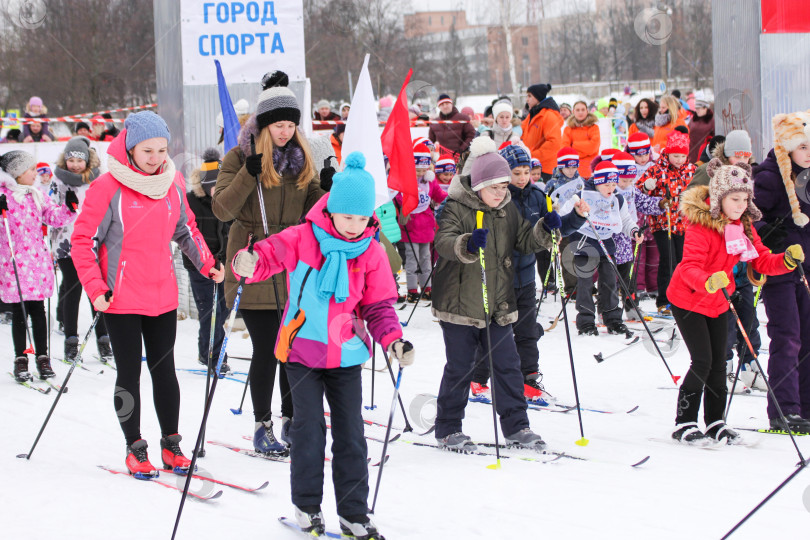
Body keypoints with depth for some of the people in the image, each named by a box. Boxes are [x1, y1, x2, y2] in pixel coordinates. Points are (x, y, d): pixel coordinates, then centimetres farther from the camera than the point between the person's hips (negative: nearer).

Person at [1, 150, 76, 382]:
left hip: (38, 263, 4)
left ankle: (42, 357, 13)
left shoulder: (36, 196, 13)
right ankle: (20, 359, 9)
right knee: (19, 312, 1)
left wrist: (69, 208, -5)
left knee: (38, 310, 6)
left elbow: (54, 217, 12)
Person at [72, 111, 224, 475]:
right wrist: (95, 289, -14)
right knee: (129, 373, 4)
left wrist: (207, 263, 3)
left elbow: (186, 228, 16)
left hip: (163, 296, 4)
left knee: (164, 370, 10)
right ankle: (135, 449, 14)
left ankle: (171, 444, 20)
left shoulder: (173, 182, 2)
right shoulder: (108, 188, -12)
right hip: (121, 299, -4)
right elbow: (82, 240, -8)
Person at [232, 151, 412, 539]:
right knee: (309, 428, -3)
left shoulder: (371, 253, -2)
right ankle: (306, 504, 15)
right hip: (302, 351, -2)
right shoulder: (301, 239, -9)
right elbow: (269, 256, -6)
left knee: (350, 434, 5)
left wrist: (393, 340, -14)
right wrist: (249, 264, -31)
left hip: (347, 356, 2)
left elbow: (379, 306, 2)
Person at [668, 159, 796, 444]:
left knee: (718, 364, 8)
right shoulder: (701, 223, -24)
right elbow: (690, 266, -33)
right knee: (703, 361, -11)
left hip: (718, 303, 7)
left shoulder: (743, 225, 0)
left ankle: (715, 423, 19)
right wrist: (708, 282, -54)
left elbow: (762, 260, -4)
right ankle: (684, 424, 0)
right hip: (688, 301, -7)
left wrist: (787, 260, -24)